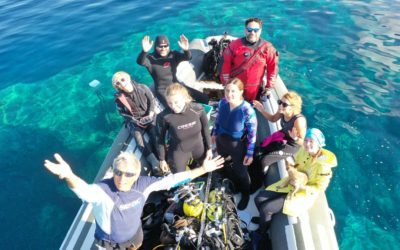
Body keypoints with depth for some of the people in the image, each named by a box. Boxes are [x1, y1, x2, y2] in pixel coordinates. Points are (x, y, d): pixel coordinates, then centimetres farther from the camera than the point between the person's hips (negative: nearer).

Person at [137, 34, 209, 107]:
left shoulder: (173, 54, 3)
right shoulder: (151, 58, -8)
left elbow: (188, 57, -12)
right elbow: (140, 62, -28)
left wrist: (186, 50, -35)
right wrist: (144, 51, -49)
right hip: (162, 90, -4)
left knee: (204, 98, -3)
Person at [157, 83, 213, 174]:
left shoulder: (197, 109, -22)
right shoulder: (163, 117, -28)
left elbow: (205, 129, -5)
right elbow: (161, 138, -11)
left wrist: (209, 148, 5)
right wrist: (162, 159, -1)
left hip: (199, 147, 3)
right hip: (178, 152, -2)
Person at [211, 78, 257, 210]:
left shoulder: (247, 110, -31)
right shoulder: (222, 103, -16)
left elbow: (252, 134, -21)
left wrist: (250, 153, -16)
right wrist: (214, 133, 15)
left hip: (238, 146, -5)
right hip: (221, 142, 5)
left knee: (240, 172, 20)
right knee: (224, 167, 29)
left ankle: (245, 195, 50)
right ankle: (233, 185, 62)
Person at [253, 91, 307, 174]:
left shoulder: (299, 120, -35)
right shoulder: (282, 111, -17)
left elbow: (302, 142, -24)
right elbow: (273, 119, 7)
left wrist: (295, 138, -47)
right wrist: (262, 110, -8)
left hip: (292, 146, -7)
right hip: (282, 138, 7)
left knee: (264, 161, -13)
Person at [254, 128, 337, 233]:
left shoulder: (323, 165, -26)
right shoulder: (304, 150, -10)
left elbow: (320, 187, -16)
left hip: (304, 193, -6)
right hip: (291, 183, 6)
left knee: (265, 208, -16)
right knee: (259, 199, -4)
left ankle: (263, 235, 13)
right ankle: (266, 218, 28)